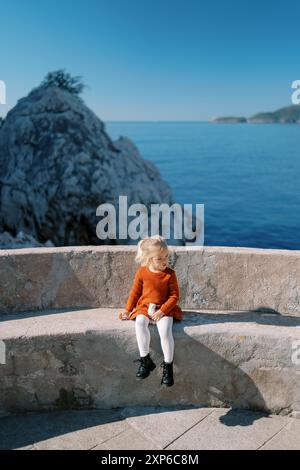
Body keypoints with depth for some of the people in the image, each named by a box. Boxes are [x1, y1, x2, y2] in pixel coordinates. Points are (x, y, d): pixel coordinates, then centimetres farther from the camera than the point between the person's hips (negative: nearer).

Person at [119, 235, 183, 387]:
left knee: (165, 331, -28)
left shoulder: (170, 274, -7)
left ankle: (168, 366, -10)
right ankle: (145, 360, -17)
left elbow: (174, 296, -6)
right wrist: (127, 310, 5)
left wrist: (162, 311, -16)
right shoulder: (142, 272, -3)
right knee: (140, 323, -30)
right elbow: (135, 292, 8)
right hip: (144, 308, 2)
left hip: (164, 309, -1)